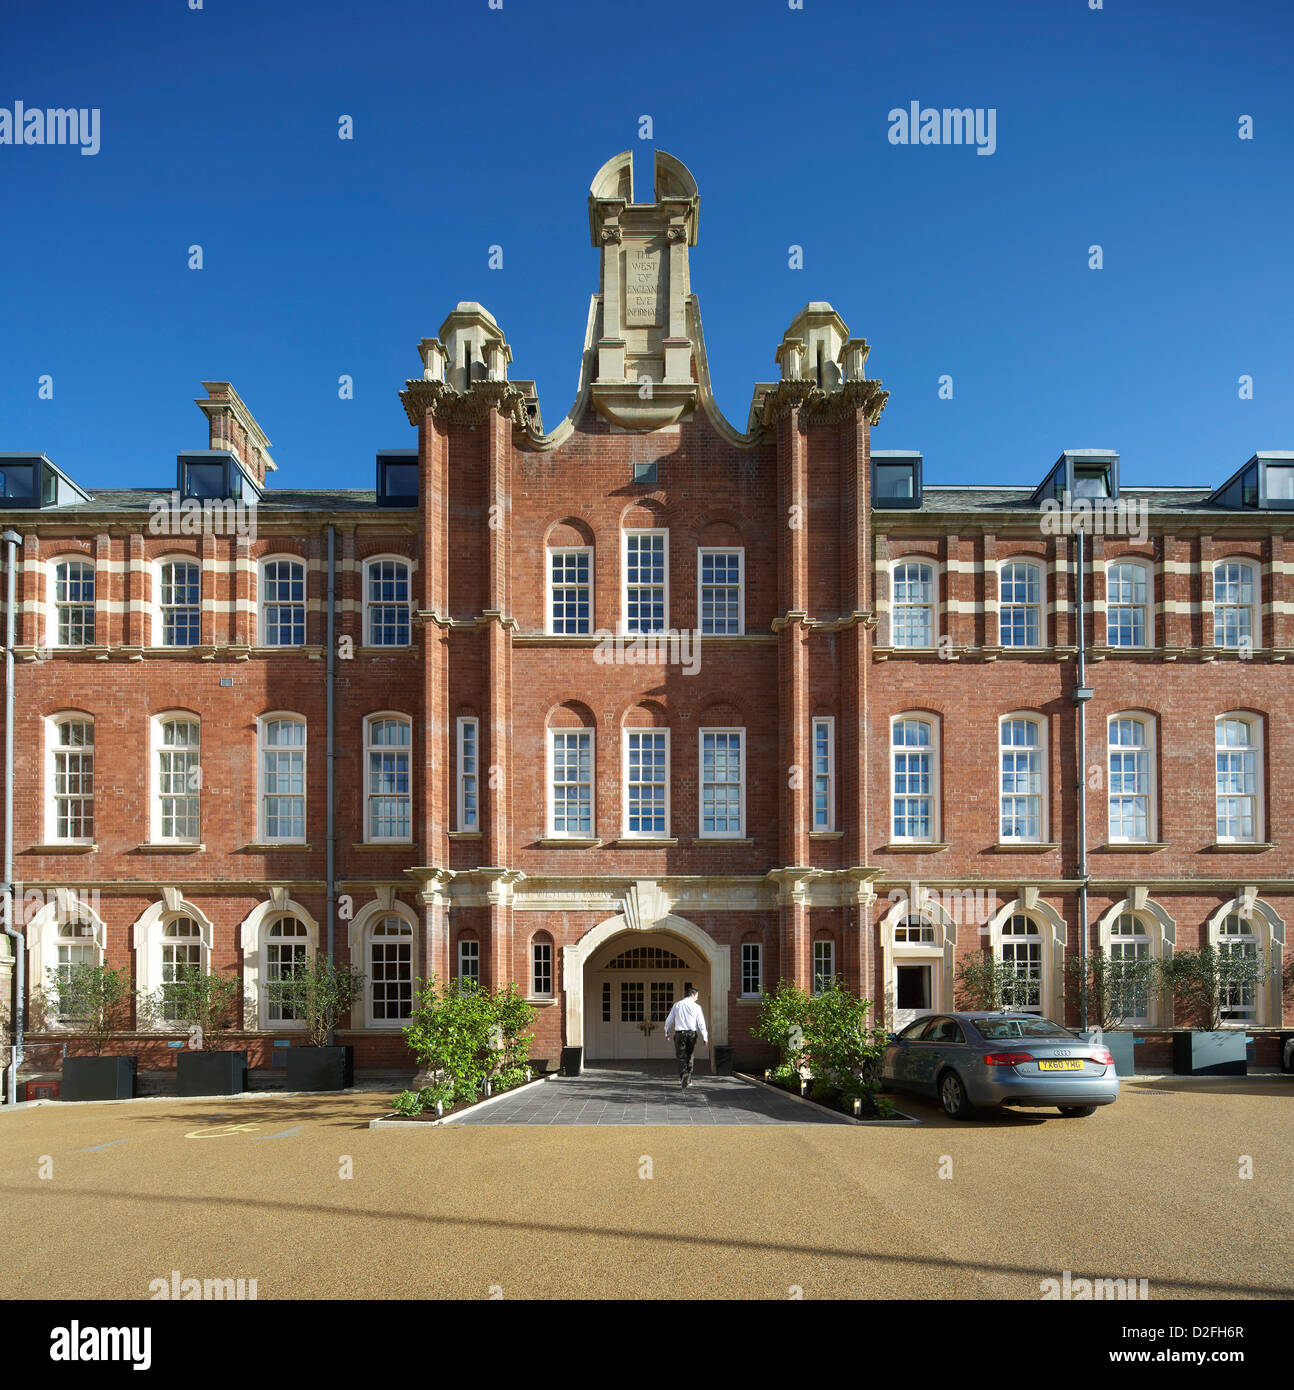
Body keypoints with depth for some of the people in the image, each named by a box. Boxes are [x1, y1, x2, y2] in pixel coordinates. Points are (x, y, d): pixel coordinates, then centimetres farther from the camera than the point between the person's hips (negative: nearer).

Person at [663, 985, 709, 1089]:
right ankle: (688, 1079, 22)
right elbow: (701, 1023, -4)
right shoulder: (696, 1007, 0)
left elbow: (669, 1020, 11)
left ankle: (683, 1075, -24)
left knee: (681, 1057, -2)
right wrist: (705, 1037, -1)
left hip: (679, 1034, 0)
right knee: (689, 1057, 14)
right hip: (692, 1033, 0)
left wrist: (667, 1033, 23)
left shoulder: (677, 1005, 6)